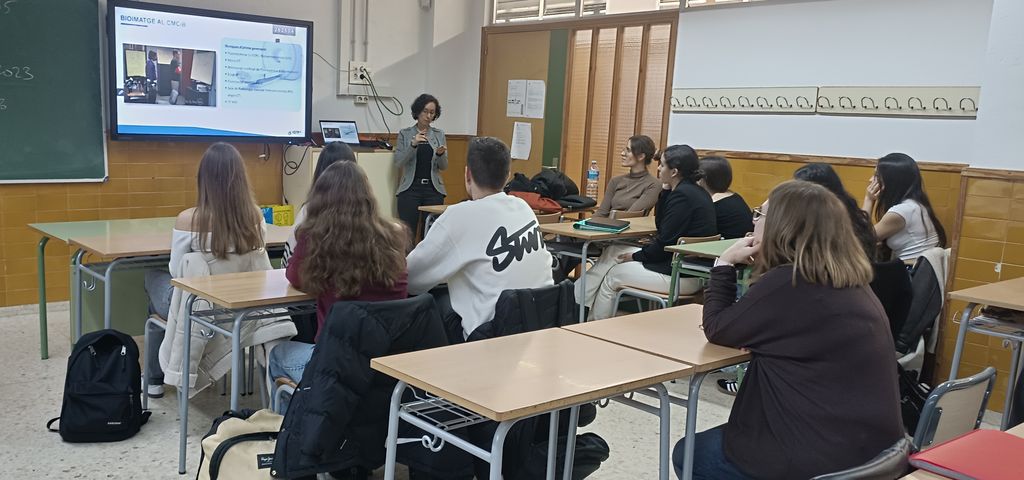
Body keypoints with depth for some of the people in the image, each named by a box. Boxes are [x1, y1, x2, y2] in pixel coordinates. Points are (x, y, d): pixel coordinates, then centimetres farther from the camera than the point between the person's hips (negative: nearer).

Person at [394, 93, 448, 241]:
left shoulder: (439, 134, 11)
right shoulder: (404, 134, 5)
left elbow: (443, 166, 8)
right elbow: (398, 163, -5)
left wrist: (441, 154, -14)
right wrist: (413, 145, -18)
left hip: (434, 189, 2)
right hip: (410, 189, -2)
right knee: (408, 234, -8)